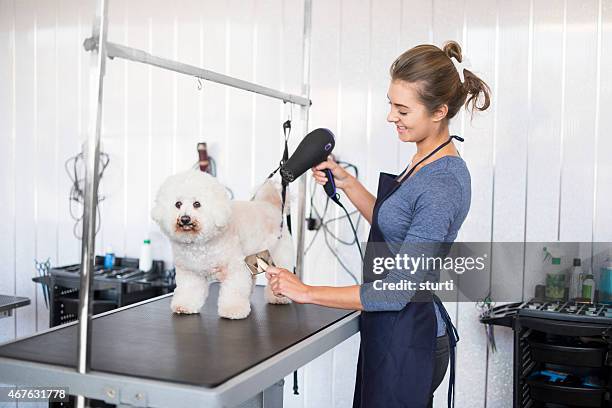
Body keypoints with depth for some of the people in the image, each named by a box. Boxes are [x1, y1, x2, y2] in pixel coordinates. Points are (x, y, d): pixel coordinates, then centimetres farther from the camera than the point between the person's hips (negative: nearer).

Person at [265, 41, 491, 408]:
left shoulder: (444, 184, -24)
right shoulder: (426, 161, 5)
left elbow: (397, 290, -25)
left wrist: (306, 292, -19)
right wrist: (347, 182, 5)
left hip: (406, 341, -9)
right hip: (394, 334, 9)